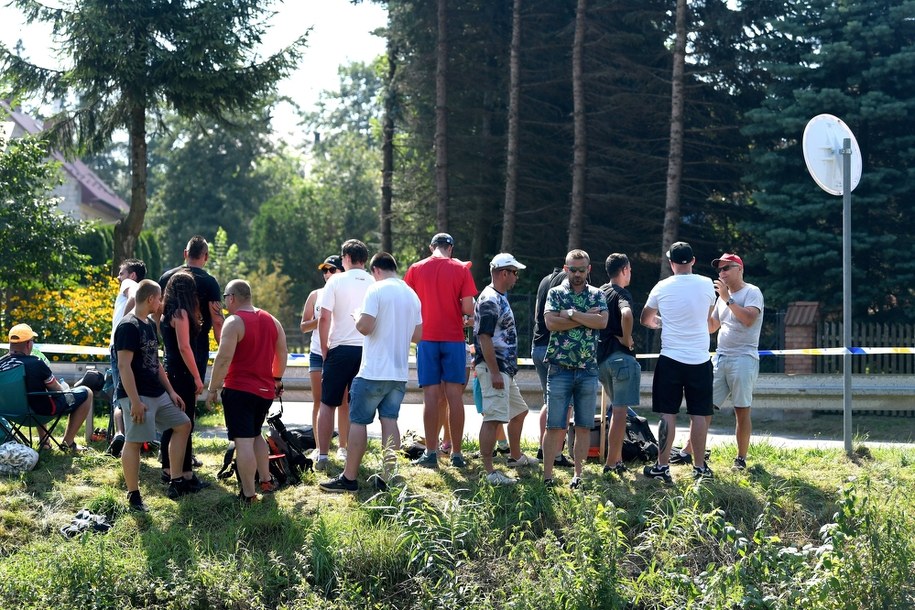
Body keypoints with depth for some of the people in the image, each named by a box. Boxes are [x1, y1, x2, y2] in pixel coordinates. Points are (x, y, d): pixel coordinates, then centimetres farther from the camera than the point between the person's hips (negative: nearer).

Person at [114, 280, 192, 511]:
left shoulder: (150, 324, 14)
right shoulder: (128, 327, -16)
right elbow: (124, 366, -21)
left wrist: (170, 390, 18)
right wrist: (135, 401, -24)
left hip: (158, 394, 10)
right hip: (138, 396, -10)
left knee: (183, 425, 13)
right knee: (134, 442, -4)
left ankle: (175, 483, 16)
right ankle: (133, 495, 3)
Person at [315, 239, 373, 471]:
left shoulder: (336, 281, -2)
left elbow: (324, 318, -6)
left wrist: (325, 350, 3)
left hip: (340, 349, -2)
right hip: (367, 350, 3)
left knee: (328, 404, 5)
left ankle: (322, 456, 1)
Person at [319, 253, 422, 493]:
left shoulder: (376, 290, -11)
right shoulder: (412, 295, 10)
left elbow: (364, 326, -19)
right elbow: (418, 335, 15)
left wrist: (357, 317, 2)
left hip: (374, 371, -6)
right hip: (400, 372, 6)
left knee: (358, 421, 1)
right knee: (390, 421, 8)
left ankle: (349, 478, 3)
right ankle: (388, 476, 5)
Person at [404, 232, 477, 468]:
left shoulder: (416, 269, 3)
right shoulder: (460, 269, -1)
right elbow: (468, 309, -6)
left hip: (427, 338, 1)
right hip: (454, 338, -1)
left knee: (431, 396, 1)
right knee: (454, 395, 3)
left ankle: (430, 453, 0)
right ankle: (456, 454, 4)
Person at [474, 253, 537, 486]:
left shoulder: (500, 299, 18)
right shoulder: (489, 301, -15)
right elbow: (484, 338, -22)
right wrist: (494, 373, -25)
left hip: (506, 369, 11)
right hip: (493, 369, -11)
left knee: (518, 412, 23)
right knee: (493, 418, -14)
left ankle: (516, 456, 40)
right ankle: (489, 471, -16)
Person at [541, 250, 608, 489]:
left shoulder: (596, 295, 9)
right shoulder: (555, 293, 5)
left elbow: (602, 321, -9)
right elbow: (551, 322, -11)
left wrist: (571, 313, -12)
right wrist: (586, 317, -10)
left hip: (588, 369, 2)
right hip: (560, 368, -2)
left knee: (584, 426, 4)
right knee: (555, 425, -4)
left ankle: (578, 474, 10)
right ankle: (547, 474, -2)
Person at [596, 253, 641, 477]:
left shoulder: (599, 292, 14)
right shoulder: (621, 294, -10)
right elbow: (626, 314, -31)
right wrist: (627, 339, -16)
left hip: (602, 357, 8)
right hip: (621, 357, -8)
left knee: (617, 409, 19)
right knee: (620, 411, -5)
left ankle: (617, 459, 20)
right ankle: (611, 463, -7)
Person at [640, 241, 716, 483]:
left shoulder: (662, 287, -2)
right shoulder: (707, 285, 1)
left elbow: (645, 320, 14)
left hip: (671, 359, -1)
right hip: (700, 359, 1)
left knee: (668, 414, 2)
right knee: (699, 415, 5)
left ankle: (663, 466, 3)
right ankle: (700, 467, 9)